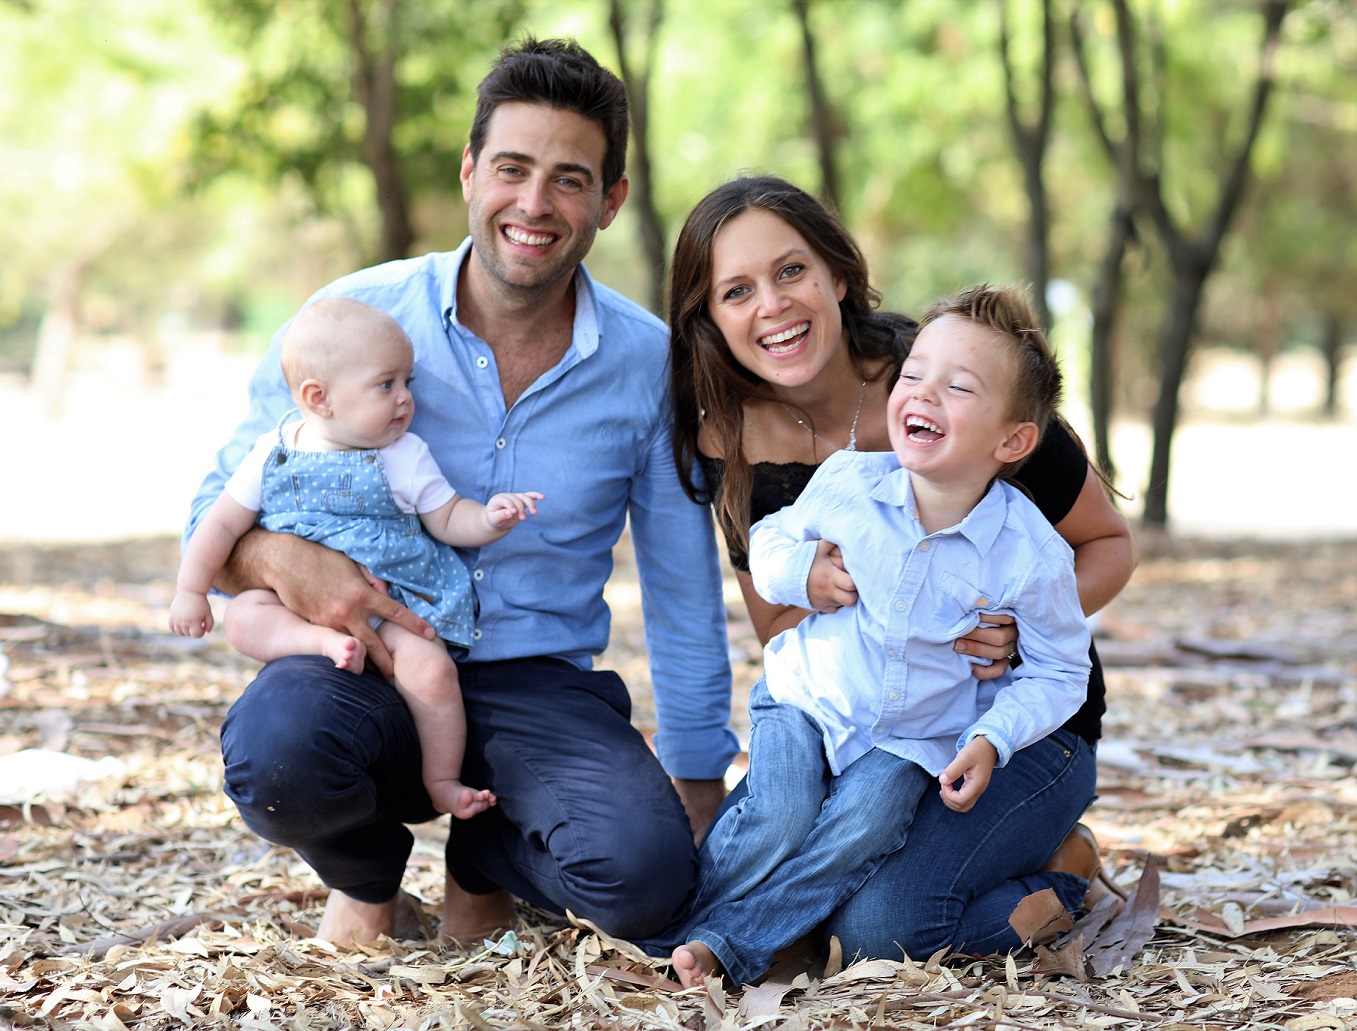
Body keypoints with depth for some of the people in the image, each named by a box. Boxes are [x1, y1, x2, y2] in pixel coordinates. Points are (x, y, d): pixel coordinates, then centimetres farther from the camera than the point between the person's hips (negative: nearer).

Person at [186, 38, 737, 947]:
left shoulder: (649, 363, -1)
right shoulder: (354, 317, -4)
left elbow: (685, 596, 8)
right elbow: (219, 514, 1)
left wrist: (701, 791, 7)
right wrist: (283, 557, -23)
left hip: (539, 687, 1)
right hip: (366, 667, 0)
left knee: (645, 876, -29)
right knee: (275, 747, -36)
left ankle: (484, 858, 10)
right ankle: (367, 873, 4)